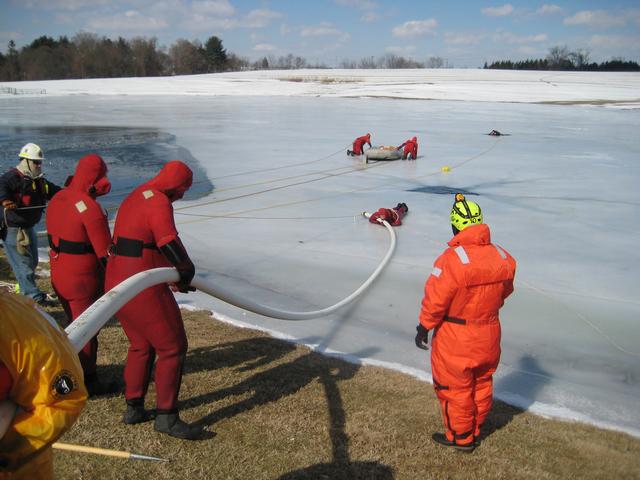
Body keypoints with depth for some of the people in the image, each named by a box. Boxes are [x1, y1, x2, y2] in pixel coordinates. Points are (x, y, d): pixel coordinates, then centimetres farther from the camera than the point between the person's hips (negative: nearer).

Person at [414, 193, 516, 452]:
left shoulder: (451, 259, -27)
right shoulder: (503, 257, -7)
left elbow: (435, 300, -21)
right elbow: (504, 292, 8)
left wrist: (423, 327, -6)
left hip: (456, 340, -6)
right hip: (489, 337, 6)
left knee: (455, 388, 13)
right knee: (482, 384, 23)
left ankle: (461, 437, 29)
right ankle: (475, 428, 42)